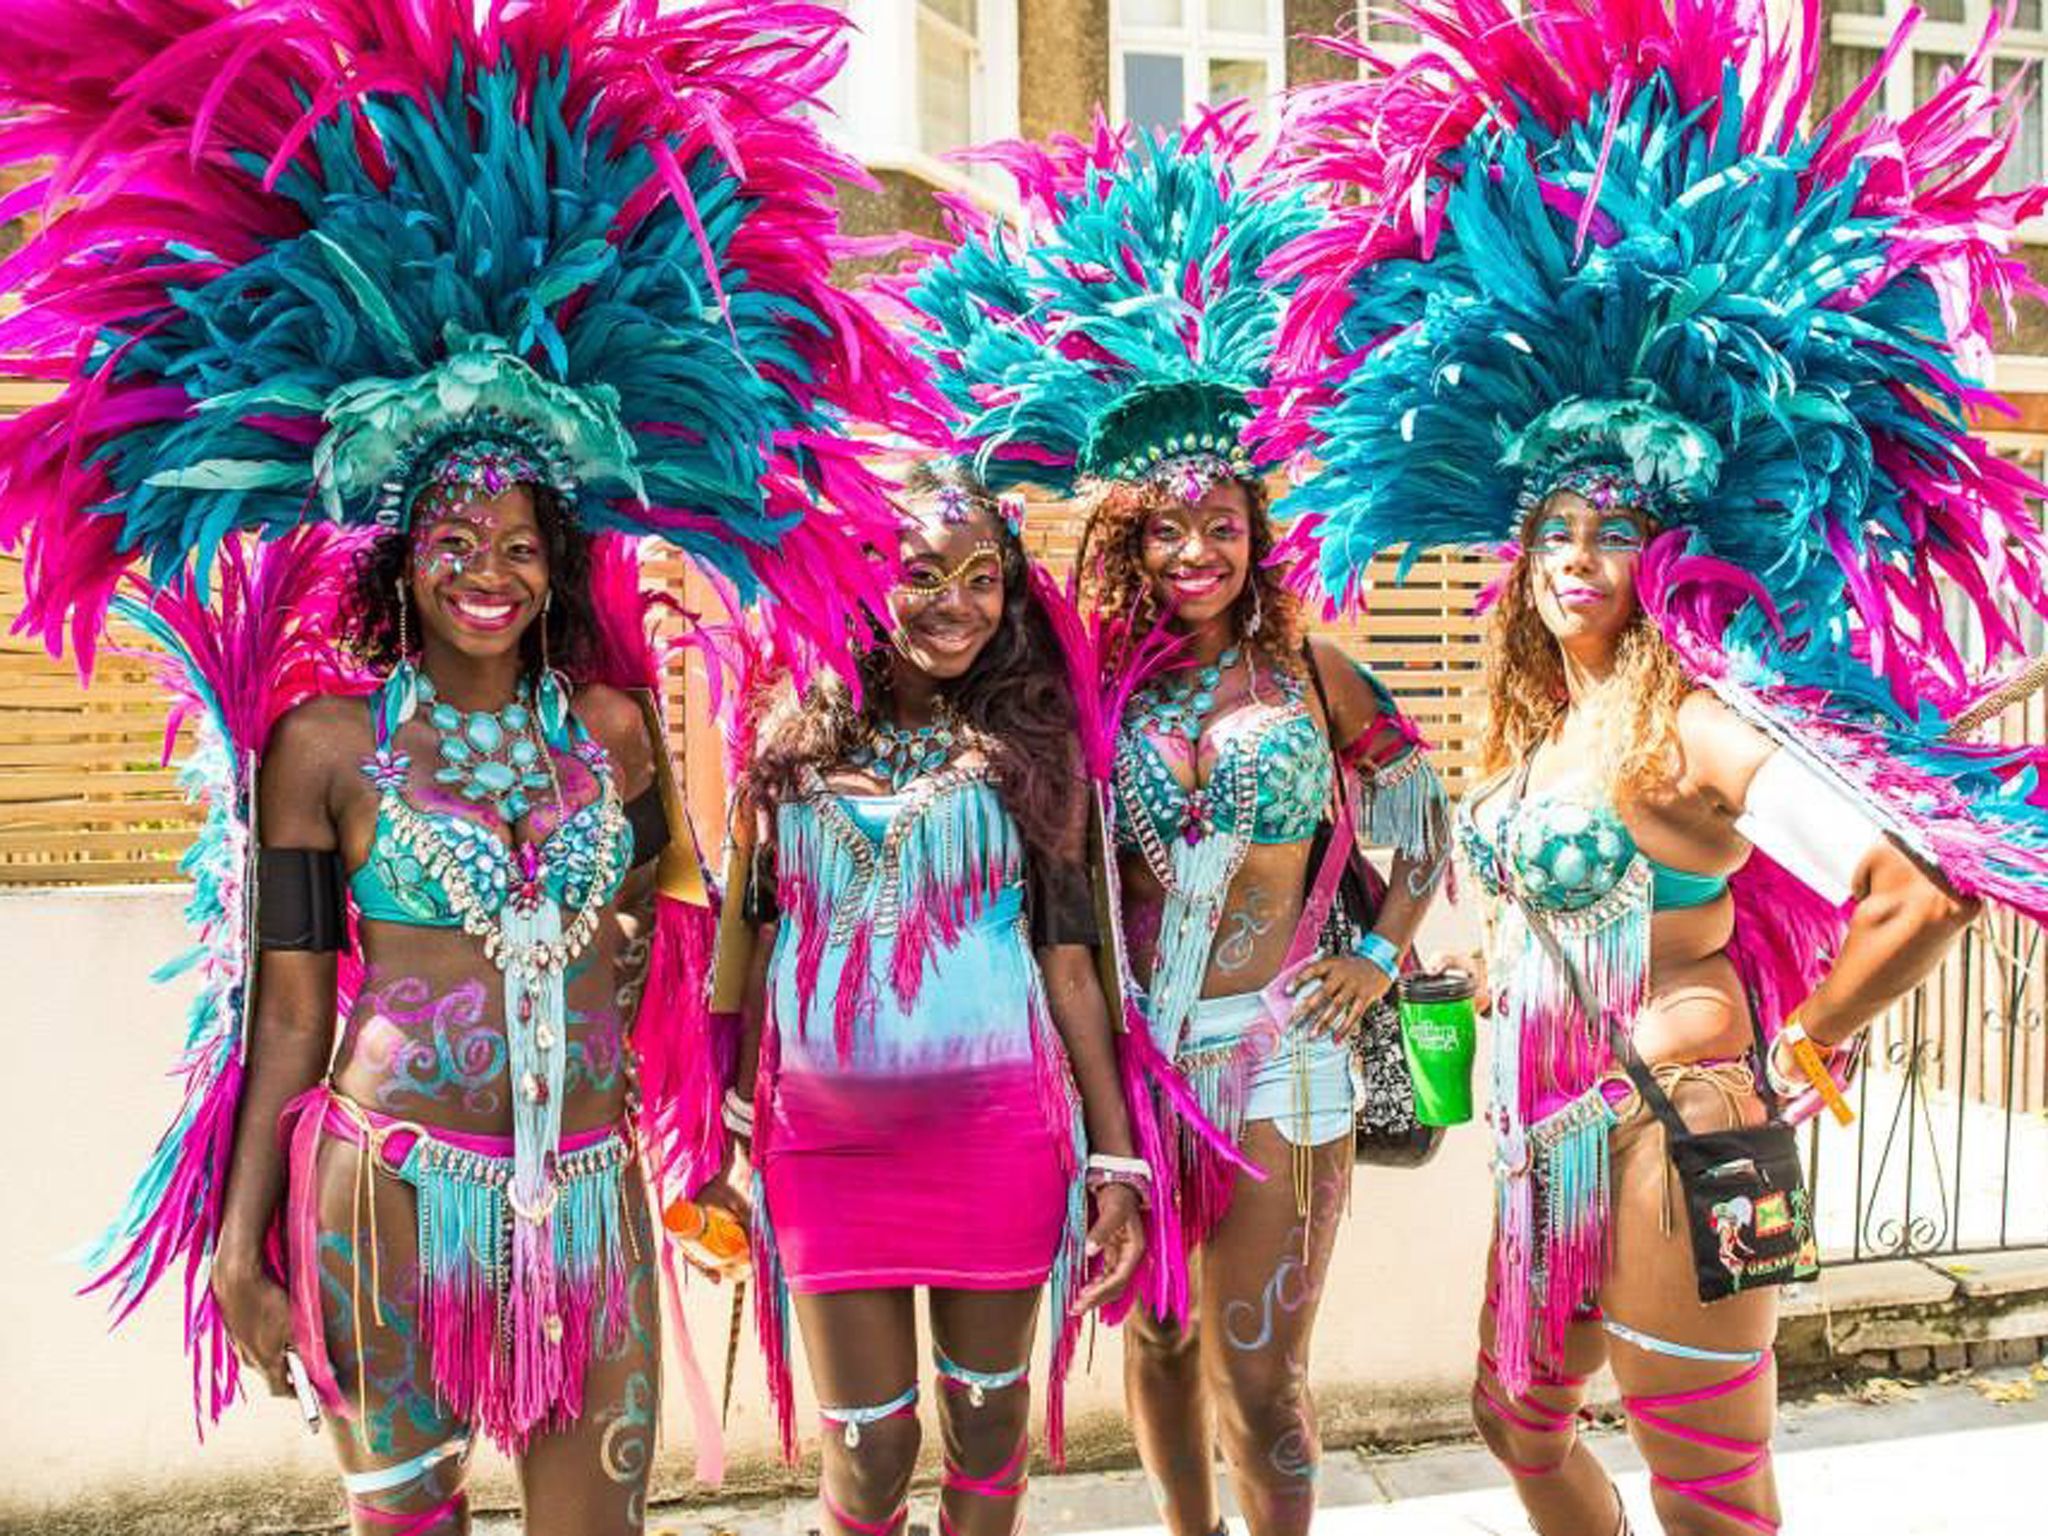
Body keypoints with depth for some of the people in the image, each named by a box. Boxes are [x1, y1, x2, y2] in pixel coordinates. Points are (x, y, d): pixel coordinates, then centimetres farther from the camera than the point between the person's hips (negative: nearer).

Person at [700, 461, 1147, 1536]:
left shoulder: (1031, 743, 0)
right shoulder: (797, 732, 4)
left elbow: (1068, 959, 0)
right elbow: (762, 937, 8)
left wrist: (1115, 1160, -3)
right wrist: (733, 1133, 8)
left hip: (998, 1130, 0)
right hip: (825, 1136, 1)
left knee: (987, 1412, 15)